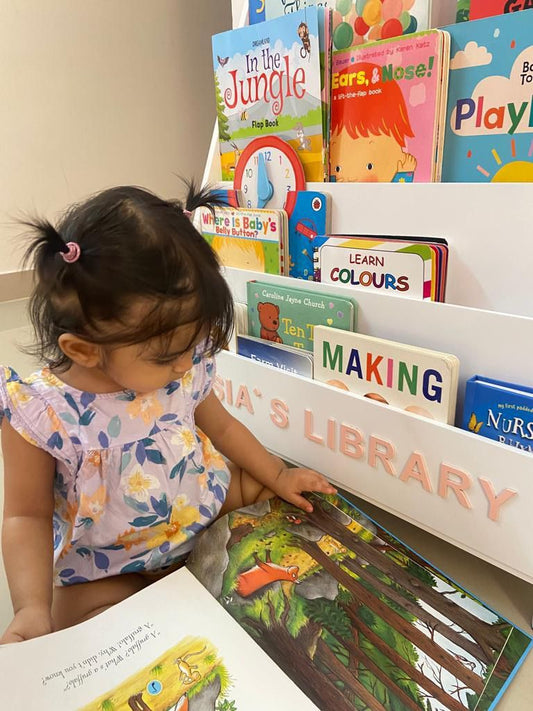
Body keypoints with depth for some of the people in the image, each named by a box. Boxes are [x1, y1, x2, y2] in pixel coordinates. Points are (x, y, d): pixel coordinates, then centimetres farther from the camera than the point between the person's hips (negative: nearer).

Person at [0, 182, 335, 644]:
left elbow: (220, 424, 5)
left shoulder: (184, 369, -13)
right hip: (105, 567, -3)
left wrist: (278, 475, 7)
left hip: (204, 500, 4)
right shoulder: (37, 413, -25)